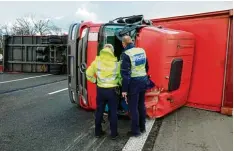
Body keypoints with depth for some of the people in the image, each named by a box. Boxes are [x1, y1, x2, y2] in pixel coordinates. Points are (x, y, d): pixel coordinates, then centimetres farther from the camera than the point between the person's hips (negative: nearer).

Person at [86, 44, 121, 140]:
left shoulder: (97, 61, -2)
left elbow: (88, 74, 2)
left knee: (99, 111, 15)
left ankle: (98, 132, 26)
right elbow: (121, 76, -3)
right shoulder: (116, 63, -6)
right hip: (112, 90, -2)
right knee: (113, 112, 9)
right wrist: (120, 84, 14)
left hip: (100, 90, 2)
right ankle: (114, 134, 17)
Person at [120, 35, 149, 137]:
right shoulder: (142, 51, 6)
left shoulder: (126, 54, -16)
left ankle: (135, 131, 17)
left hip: (134, 82, -7)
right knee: (141, 105, 19)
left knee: (133, 107, 6)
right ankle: (142, 127, 33)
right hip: (143, 80, 7)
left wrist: (124, 89, -14)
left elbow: (125, 73, -18)